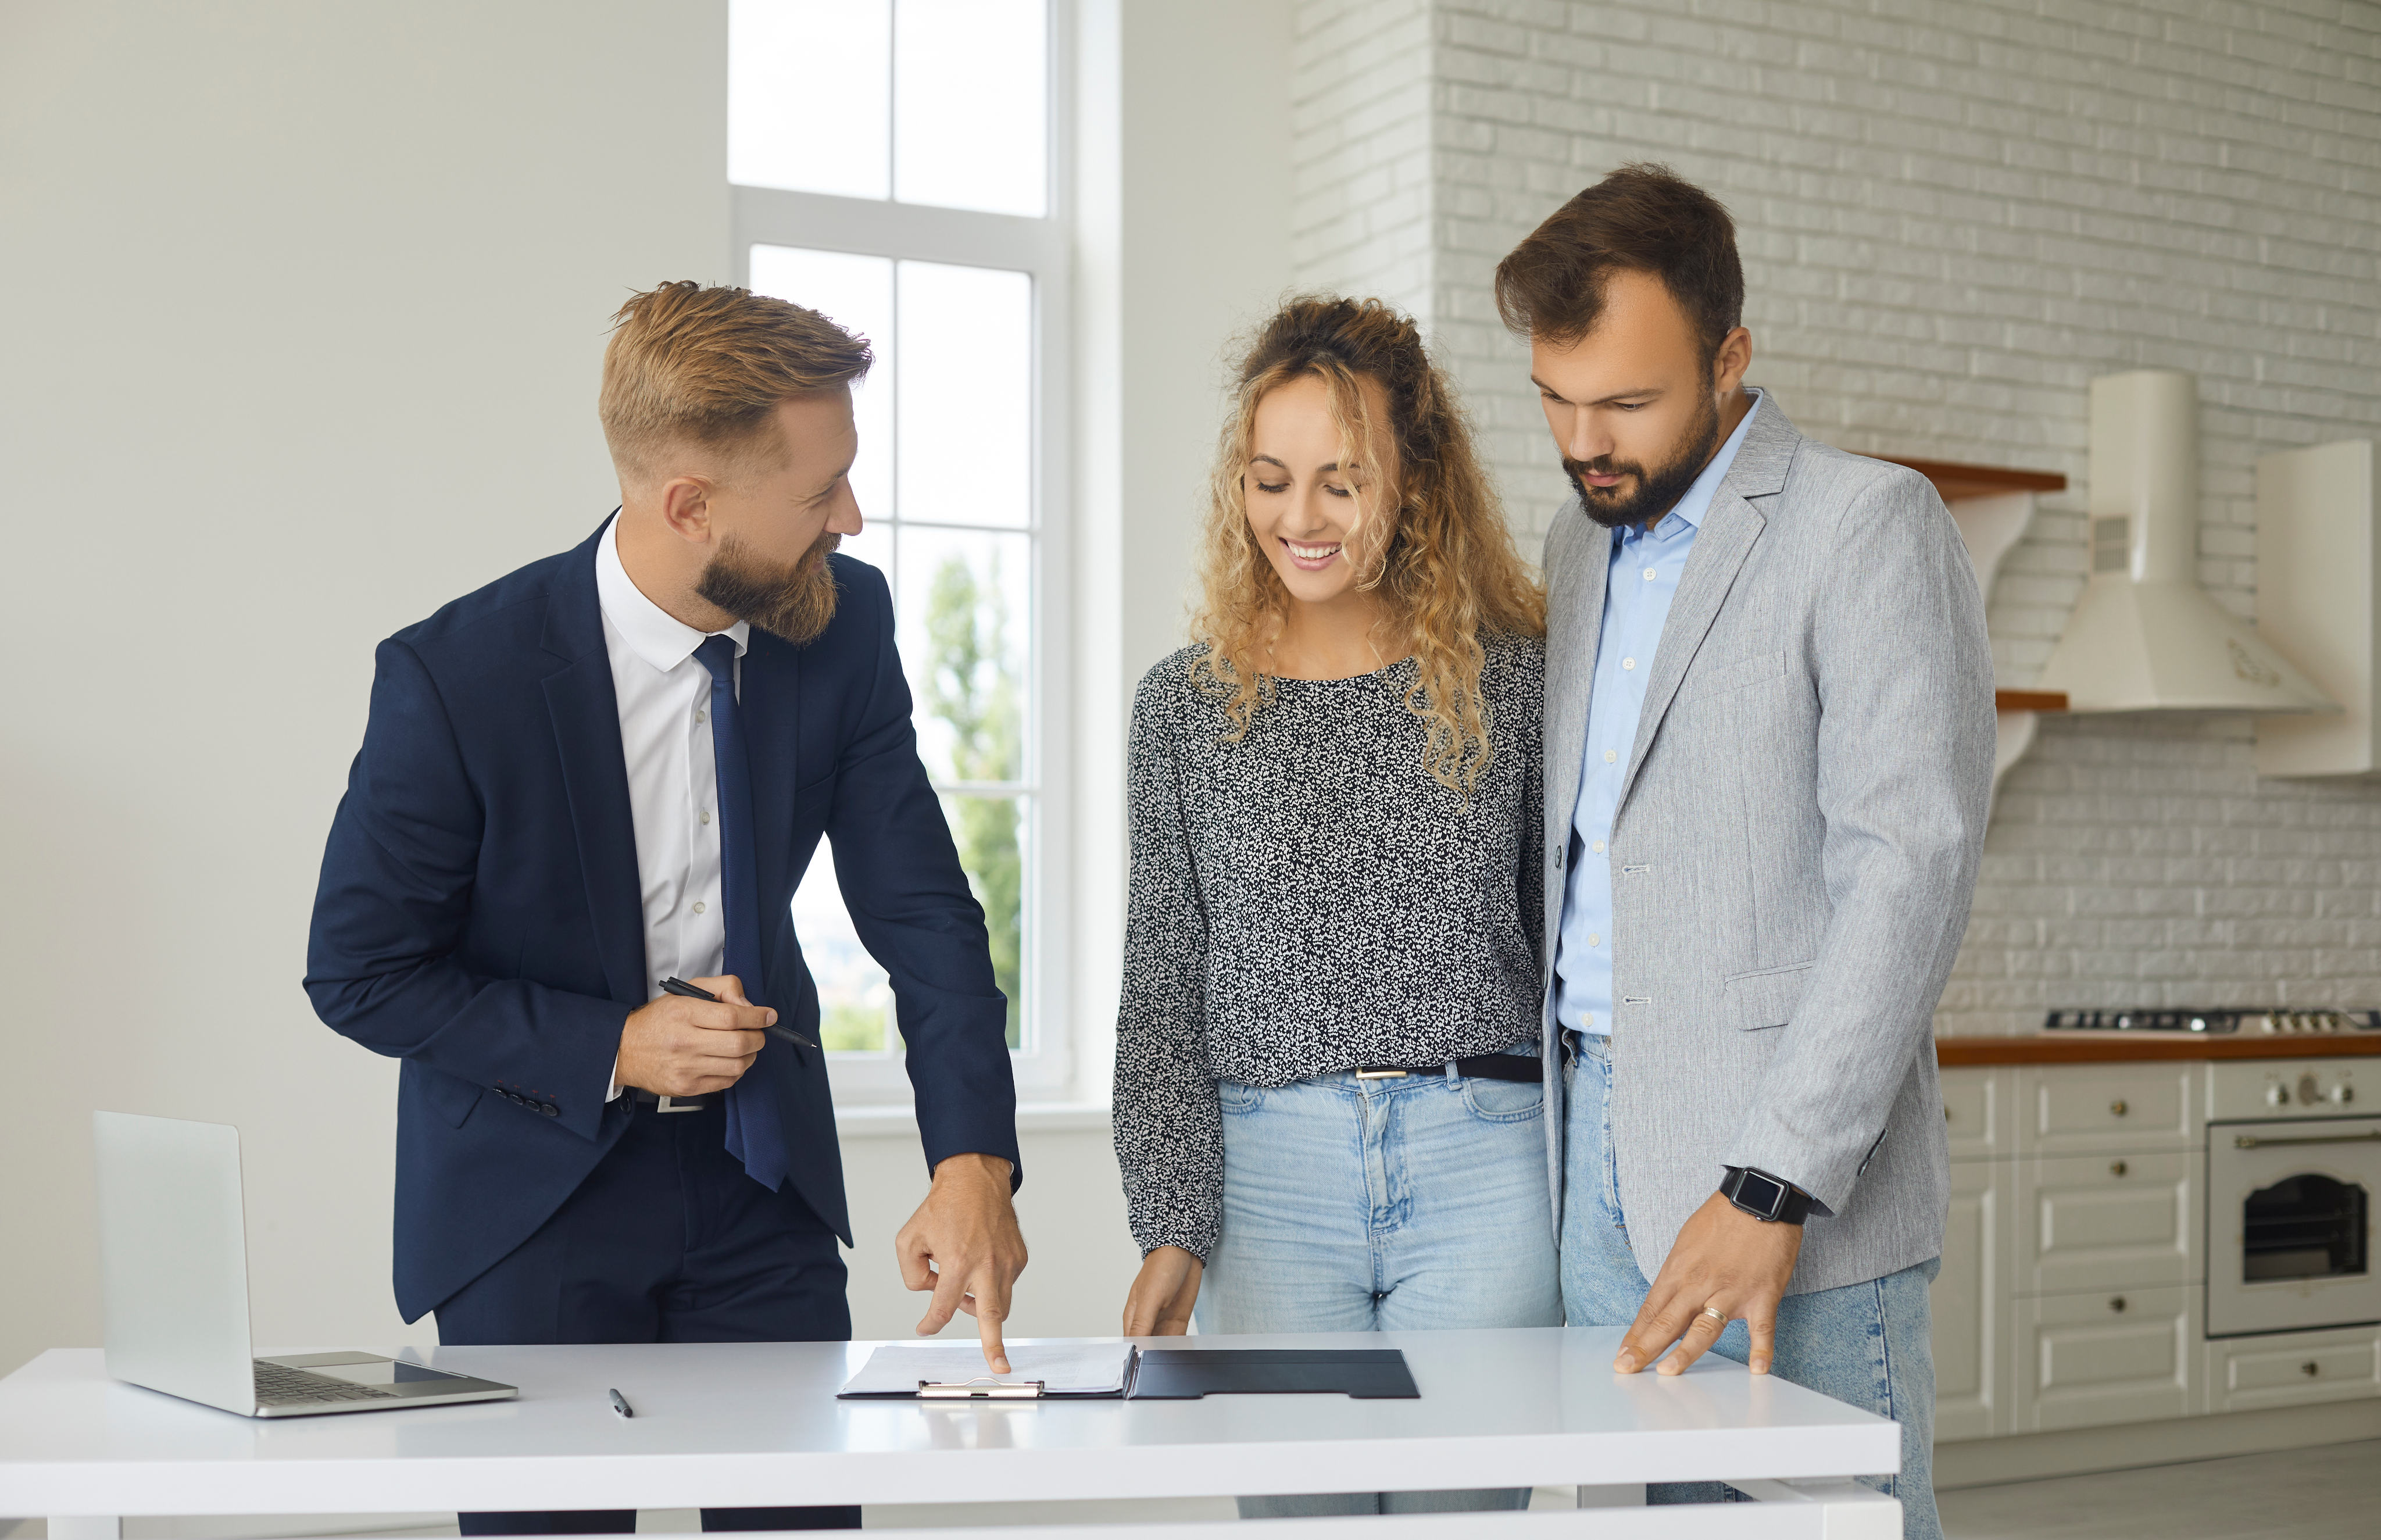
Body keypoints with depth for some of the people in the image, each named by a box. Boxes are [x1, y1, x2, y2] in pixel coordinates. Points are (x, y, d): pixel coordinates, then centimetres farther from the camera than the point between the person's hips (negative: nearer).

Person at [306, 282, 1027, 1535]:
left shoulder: (844, 623, -9)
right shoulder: (453, 677, -21)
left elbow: (920, 905, -9)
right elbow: (358, 974, -11)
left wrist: (972, 1160, -22)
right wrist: (613, 1048, -20)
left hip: (760, 1170, 3)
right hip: (531, 1189, -3)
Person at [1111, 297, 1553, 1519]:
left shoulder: (1515, 675, 4)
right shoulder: (1185, 704, 8)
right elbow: (1161, 997, 7)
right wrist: (1173, 1229, -2)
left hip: (1484, 1164, -1)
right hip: (1269, 1182, 1)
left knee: (1457, 1511, 2)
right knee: (1293, 1510, 4)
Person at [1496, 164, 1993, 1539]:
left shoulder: (1871, 526, -7)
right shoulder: (1581, 540, 16)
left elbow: (1913, 867, -16)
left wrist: (1771, 1189, -21)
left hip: (1791, 1167, -6)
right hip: (1597, 1144, 6)